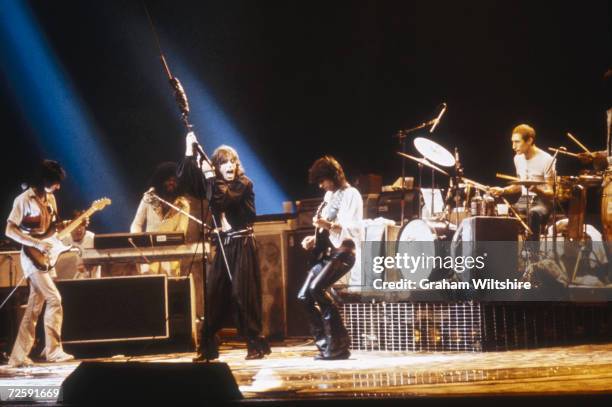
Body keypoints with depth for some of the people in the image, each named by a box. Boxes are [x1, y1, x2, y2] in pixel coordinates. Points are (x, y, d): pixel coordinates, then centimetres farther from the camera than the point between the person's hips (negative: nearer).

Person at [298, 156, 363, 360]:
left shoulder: (350, 195, -7)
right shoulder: (329, 196, 19)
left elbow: (353, 230, -18)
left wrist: (329, 225, -30)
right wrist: (315, 239, 11)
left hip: (343, 251, -9)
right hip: (326, 253, 9)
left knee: (316, 288, -27)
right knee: (304, 296, 0)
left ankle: (340, 342, -20)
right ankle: (325, 344, 6)